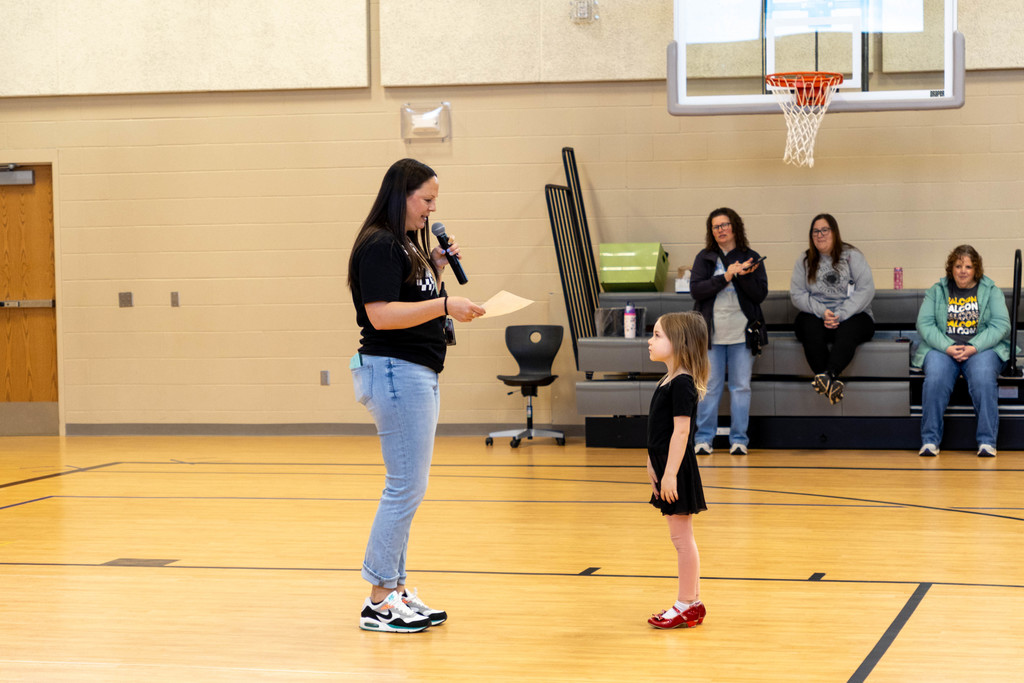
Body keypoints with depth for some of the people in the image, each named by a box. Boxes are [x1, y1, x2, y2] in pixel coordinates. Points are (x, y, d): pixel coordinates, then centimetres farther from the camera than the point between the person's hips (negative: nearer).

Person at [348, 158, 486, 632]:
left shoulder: (407, 245, 16)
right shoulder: (379, 247, -14)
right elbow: (381, 314, -23)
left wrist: (436, 269, 9)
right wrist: (444, 305, -25)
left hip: (418, 375, 10)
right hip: (394, 372, -10)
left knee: (407, 488, 12)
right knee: (405, 487, -8)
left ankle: (395, 590, 18)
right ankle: (378, 601, -2)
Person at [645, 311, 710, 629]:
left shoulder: (682, 384, -18)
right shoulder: (669, 381, 12)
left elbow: (681, 430, -22)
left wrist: (670, 473, -22)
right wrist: (654, 464, 19)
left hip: (677, 469, -10)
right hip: (668, 466, 10)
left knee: (682, 537, -3)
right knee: (682, 537, 14)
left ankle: (686, 606, 4)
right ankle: (693, 602, 21)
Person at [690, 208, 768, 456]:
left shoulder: (751, 258, 7)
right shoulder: (704, 258, 7)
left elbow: (760, 294, 0)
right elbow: (696, 289, -6)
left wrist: (742, 275, -16)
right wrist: (726, 276, -13)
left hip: (741, 332, 0)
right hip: (711, 332, 0)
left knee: (741, 387, 2)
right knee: (709, 387, 1)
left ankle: (739, 439, 8)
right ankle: (704, 438, 8)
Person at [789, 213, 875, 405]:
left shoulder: (852, 256, 5)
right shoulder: (805, 260, 11)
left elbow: (866, 289, -6)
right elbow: (797, 294, 3)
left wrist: (840, 315, -18)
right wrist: (822, 312, -15)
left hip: (851, 315, -1)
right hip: (816, 316, 2)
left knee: (848, 330, -37)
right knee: (809, 326, -34)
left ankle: (827, 375, -57)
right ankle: (833, 382, -45)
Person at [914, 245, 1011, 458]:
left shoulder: (991, 291, 13)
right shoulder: (936, 291, 15)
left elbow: (1001, 324, 0)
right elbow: (924, 323, 4)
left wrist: (974, 348, -14)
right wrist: (947, 347, -13)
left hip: (982, 347, -1)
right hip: (941, 347, 1)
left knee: (983, 378, -34)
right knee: (936, 378, -32)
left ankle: (987, 441, -31)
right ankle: (930, 440, -28)